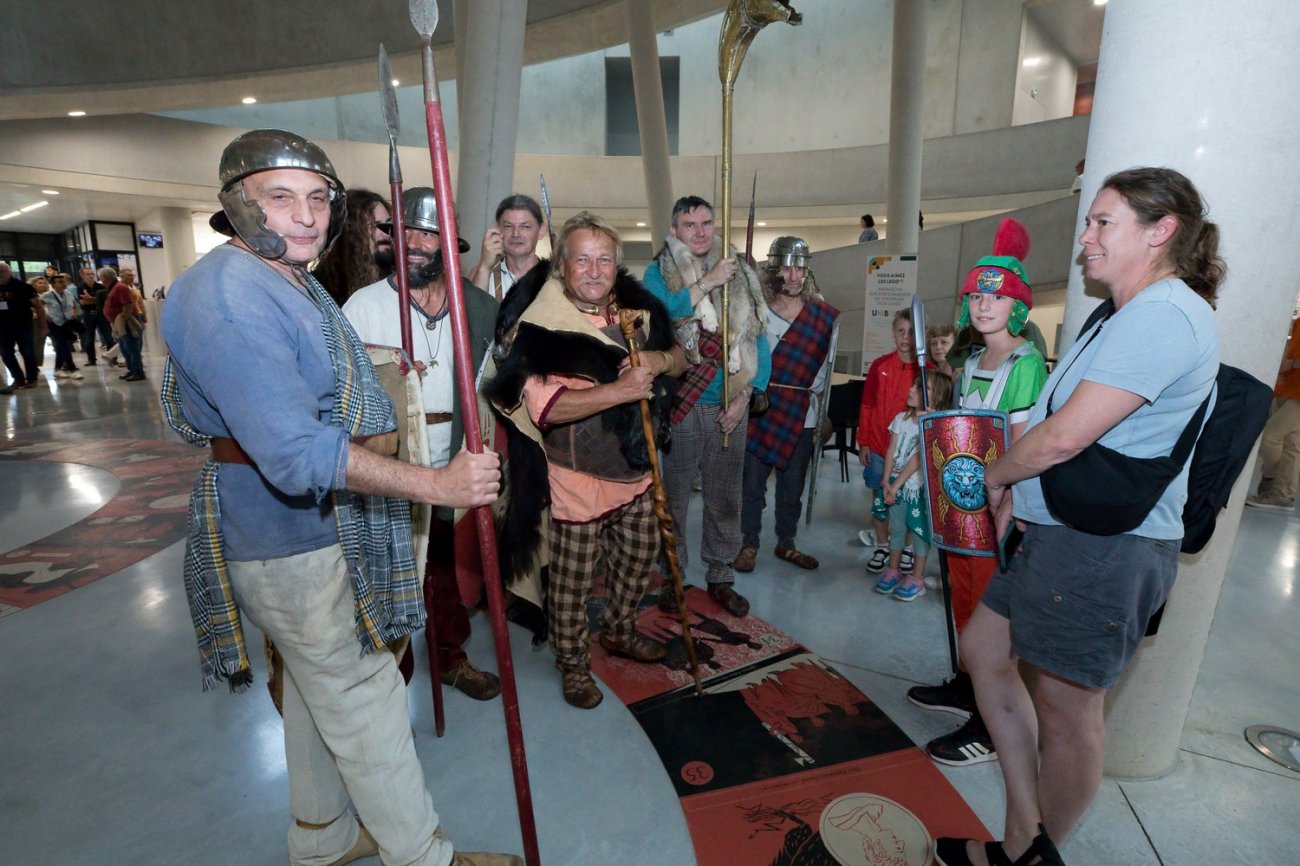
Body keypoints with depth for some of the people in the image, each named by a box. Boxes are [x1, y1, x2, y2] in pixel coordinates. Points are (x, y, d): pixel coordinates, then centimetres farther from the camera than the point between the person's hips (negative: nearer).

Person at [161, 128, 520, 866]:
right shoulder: (227, 296, -23)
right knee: (363, 698, 3)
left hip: (325, 523, 10)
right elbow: (296, 452, -32)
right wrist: (435, 485, -31)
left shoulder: (296, 283, 12)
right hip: (289, 535, -10)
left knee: (319, 690, 22)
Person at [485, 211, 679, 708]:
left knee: (640, 559, 22)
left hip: (635, 470, 7)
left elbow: (678, 360, 10)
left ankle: (618, 631, 49)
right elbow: (545, 406, -27)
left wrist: (660, 359, -14)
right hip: (578, 480, -6)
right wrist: (619, 390, -32)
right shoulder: (540, 326, -17)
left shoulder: (637, 310, 4)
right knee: (573, 580, 7)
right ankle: (573, 663, 33)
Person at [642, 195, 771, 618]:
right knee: (673, 496, 5)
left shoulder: (740, 274, 9)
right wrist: (707, 283, -20)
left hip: (729, 407, 3)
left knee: (726, 497, 11)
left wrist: (746, 395, -3)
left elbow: (760, 340, 7)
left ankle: (721, 578, 27)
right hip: (678, 404, -2)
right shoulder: (658, 273, 2)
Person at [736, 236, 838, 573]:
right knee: (753, 482, 4)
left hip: (801, 417, 2)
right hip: (760, 413, -2)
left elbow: (823, 368, 7)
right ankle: (749, 544, 21)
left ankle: (786, 543, 30)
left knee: (792, 485, 13)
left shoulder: (824, 316, 3)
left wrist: (820, 417, 7)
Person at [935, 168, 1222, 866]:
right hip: (1062, 532, 11)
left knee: (1066, 708, 5)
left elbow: (1062, 437, -23)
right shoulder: (1130, 316, 19)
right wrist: (1014, 488, 6)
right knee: (983, 650, 15)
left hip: (1106, 546, -11)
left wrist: (995, 475, -4)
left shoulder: (1162, 315, -17)